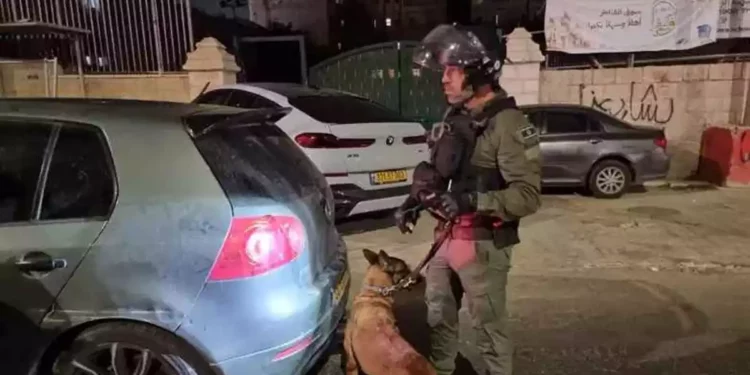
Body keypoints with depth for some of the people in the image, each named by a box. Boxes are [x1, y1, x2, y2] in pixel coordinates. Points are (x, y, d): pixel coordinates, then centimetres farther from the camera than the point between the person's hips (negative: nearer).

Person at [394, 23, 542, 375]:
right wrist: (415, 200, 5)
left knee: (489, 326, 9)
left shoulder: (508, 123, -18)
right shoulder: (455, 115, 8)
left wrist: (473, 201, -33)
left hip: (483, 244, -8)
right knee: (438, 316, 22)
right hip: (446, 237, 8)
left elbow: (527, 195, -23)